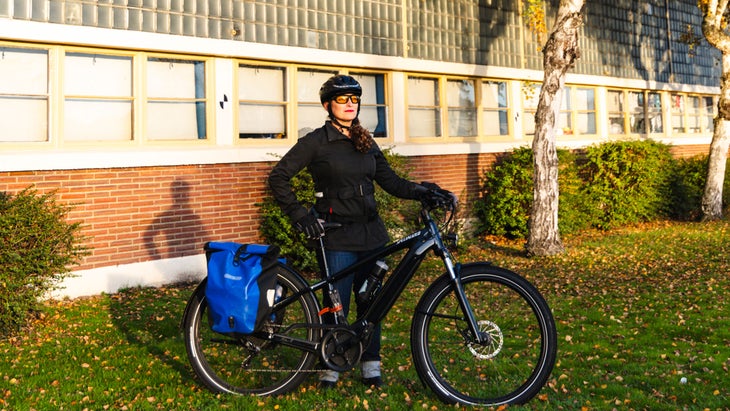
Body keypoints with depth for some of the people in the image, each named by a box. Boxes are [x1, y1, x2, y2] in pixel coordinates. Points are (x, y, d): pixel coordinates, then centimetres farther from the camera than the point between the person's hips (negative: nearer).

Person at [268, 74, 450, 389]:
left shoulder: (366, 142, 13)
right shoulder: (317, 141, -4)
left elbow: (389, 180, 11)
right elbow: (278, 177, -5)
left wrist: (420, 191, -6)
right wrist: (299, 215, -12)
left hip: (371, 233, 5)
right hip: (338, 236, -5)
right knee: (337, 304, 0)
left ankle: (371, 364, 21)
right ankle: (331, 365, 17)